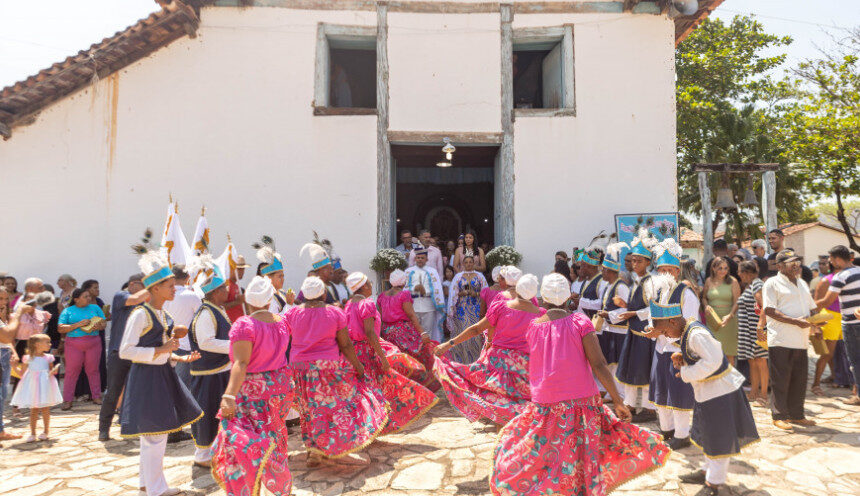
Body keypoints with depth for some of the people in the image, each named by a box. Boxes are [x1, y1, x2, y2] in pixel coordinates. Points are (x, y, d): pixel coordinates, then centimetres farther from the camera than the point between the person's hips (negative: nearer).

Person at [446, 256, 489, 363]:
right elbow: (453, 294, 8)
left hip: (477, 309, 0)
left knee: (476, 333, -6)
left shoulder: (480, 276, 11)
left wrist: (476, 294, -9)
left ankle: (476, 360, 2)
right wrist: (463, 293, -8)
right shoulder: (458, 277, 11)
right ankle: (462, 360, 2)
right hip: (462, 309, 0)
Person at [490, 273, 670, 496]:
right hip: (581, 401, -2)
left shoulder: (533, 327, 2)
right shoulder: (579, 322, -8)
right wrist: (618, 401, -7)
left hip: (544, 405, 3)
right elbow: (599, 365, -13)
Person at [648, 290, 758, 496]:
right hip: (707, 392, 10)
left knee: (720, 437, 3)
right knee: (710, 434, 22)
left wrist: (686, 373, -22)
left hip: (720, 391, -10)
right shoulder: (688, 331, 4)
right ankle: (709, 471, 36)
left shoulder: (696, 334, -27)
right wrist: (682, 358, -1)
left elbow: (712, 361, -32)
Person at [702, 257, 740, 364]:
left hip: (728, 320, -2)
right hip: (713, 319, 2)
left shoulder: (732, 281, 0)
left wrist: (730, 316, -19)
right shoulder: (709, 281, 7)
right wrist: (706, 306, -2)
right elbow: (703, 297, 20)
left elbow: (737, 302, -3)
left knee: (729, 353, 0)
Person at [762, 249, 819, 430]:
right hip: (781, 340, -7)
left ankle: (796, 415, 22)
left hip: (800, 341, 7)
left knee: (799, 380, 11)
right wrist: (795, 321, -19)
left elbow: (811, 308, 25)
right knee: (780, 380, -2)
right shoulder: (772, 283, -4)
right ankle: (779, 416, 7)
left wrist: (815, 325, 4)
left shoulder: (802, 284, 21)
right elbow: (769, 310, -13)